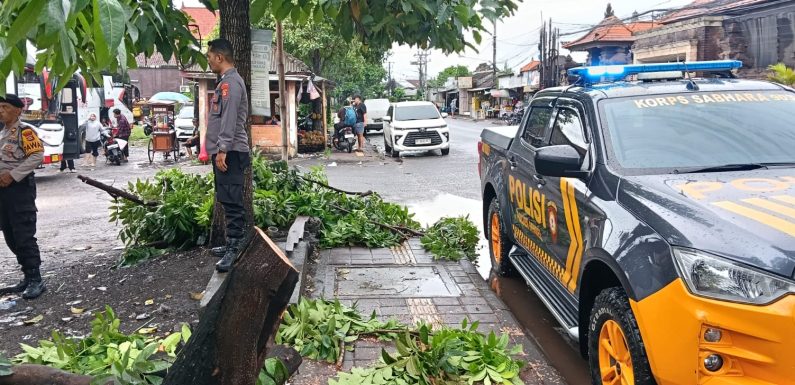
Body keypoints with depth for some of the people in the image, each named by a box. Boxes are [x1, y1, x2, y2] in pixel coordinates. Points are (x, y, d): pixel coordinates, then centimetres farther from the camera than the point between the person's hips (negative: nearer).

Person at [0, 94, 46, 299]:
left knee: (24, 236, -9)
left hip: (20, 187, -9)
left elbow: (37, 156, -18)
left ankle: (36, 280, -3)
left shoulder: (25, 130, -8)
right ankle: (28, 277, 20)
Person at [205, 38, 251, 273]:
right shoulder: (227, 81, 21)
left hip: (229, 152, -11)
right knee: (228, 199, 14)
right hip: (226, 151, 11)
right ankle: (234, 243, 21)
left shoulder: (230, 82, -11)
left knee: (232, 200, -12)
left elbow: (229, 118, -21)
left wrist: (222, 149, -25)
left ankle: (234, 248, -13)